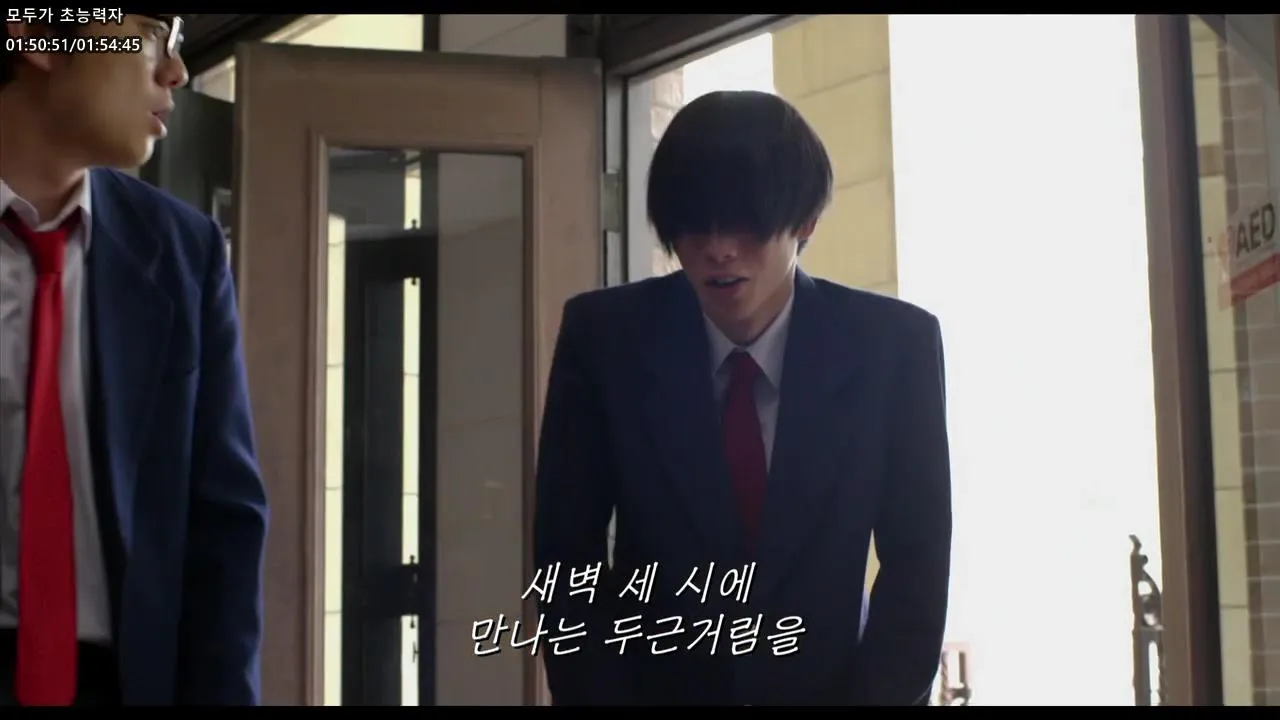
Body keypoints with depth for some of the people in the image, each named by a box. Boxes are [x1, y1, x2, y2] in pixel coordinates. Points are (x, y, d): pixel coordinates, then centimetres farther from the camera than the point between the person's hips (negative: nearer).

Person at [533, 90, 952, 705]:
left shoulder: (893, 346, -8)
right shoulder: (604, 338, -7)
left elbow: (917, 563, -3)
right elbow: (567, 554, -3)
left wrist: (877, 694, -12)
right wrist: (599, 694, -10)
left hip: (827, 685, 0)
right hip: (654, 685, 0)